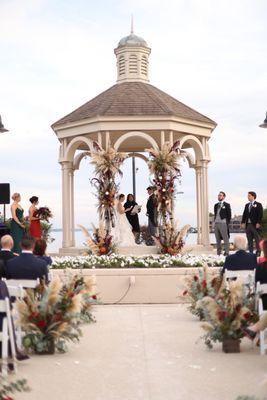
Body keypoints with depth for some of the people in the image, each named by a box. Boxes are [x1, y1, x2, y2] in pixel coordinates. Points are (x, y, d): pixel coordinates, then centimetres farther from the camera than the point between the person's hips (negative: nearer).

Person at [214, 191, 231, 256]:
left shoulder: (226, 205, 0)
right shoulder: (216, 205, 17)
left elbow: (229, 215, -1)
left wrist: (227, 223, -7)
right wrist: (214, 222, 10)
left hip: (223, 224, -6)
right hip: (216, 224, 6)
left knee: (225, 239, -4)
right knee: (218, 240, 9)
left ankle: (226, 253, -1)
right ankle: (218, 253, 14)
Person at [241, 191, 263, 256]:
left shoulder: (258, 205, 0)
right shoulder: (247, 205, 17)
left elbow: (260, 214, -7)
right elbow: (244, 214, 15)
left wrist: (258, 223, -15)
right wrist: (243, 222, 4)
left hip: (255, 225, -6)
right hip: (248, 224, 6)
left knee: (257, 239, -3)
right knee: (249, 240, 6)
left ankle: (258, 252, 1)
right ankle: (250, 252, 10)